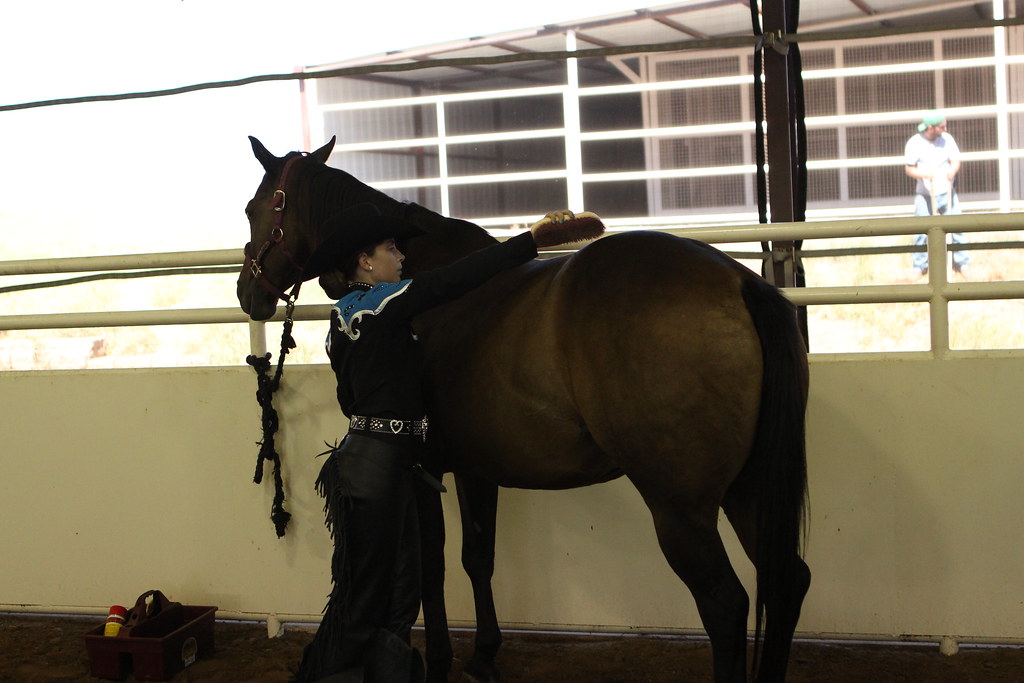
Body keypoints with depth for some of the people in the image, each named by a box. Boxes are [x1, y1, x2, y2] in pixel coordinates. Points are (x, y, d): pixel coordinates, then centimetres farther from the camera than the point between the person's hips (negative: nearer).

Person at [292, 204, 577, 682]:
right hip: (379, 466, -10)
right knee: (364, 600, 0)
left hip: (365, 457, 10)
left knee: (400, 597, 14)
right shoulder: (384, 303, -13)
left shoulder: (342, 320, 14)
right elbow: (456, 279, -20)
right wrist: (534, 238, -19)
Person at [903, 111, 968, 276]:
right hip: (924, 194, -2)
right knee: (921, 231, 0)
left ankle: (962, 264, 12)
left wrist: (953, 170, -22)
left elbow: (955, 160, 2)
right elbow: (908, 168, -5)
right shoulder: (914, 143, -6)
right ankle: (920, 267, 13)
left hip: (947, 193, 2)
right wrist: (924, 174, -25)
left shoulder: (947, 138, 2)